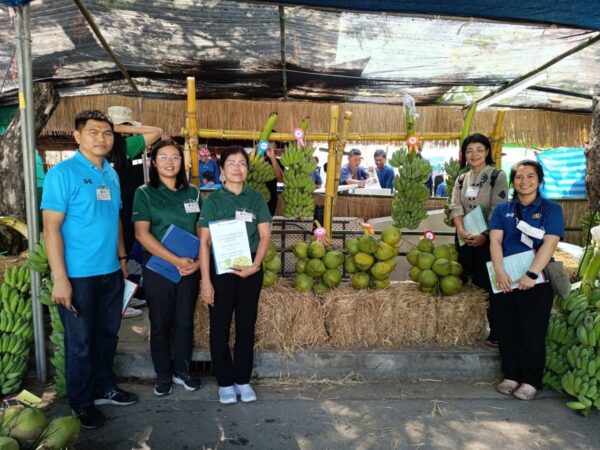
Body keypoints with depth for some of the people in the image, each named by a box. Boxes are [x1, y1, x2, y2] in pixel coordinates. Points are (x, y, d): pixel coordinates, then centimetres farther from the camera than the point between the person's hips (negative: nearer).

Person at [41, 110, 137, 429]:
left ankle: (104, 388, 37)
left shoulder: (112, 174, 9)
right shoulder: (62, 173, -11)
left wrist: (122, 259, 14)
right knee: (80, 342, 9)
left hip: (111, 272, 6)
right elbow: (51, 228, -14)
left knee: (107, 335, 18)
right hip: (78, 275, -6)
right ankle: (82, 403, 28)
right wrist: (60, 278, -18)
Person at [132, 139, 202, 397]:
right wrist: (175, 260, -18)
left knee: (185, 321, 11)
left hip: (190, 268, 3)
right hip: (158, 267, -3)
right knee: (160, 324, 8)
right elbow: (142, 234, -12)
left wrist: (199, 260, -7)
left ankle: (181, 370, 29)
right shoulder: (145, 193, -3)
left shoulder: (192, 192, 7)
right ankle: (162, 375, 25)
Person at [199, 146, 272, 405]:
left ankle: (243, 380, 25)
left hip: (250, 269, 2)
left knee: (246, 326, 10)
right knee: (220, 327, 6)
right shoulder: (213, 200, -1)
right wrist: (206, 280, -11)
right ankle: (225, 382, 22)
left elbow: (265, 235, 1)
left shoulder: (256, 199, 4)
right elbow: (204, 242, -5)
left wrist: (256, 265, -15)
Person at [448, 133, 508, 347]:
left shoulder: (497, 176, -4)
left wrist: (484, 235, -20)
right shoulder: (461, 179, 11)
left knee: (489, 284, -3)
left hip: (488, 239, -5)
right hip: (464, 239, 5)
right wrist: (461, 230, -17)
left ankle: (496, 333, 7)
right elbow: (455, 206, 0)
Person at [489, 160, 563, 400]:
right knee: (506, 332, 9)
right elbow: (495, 241, -1)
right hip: (505, 281, 3)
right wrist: (500, 272, -16)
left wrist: (531, 275, -20)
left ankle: (531, 381, 19)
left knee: (532, 334, 3)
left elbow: (549, 244, -10)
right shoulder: (502, 210, 10)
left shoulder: (551, 209, 2)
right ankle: (511, 375, 25)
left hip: (535, 282, -3)